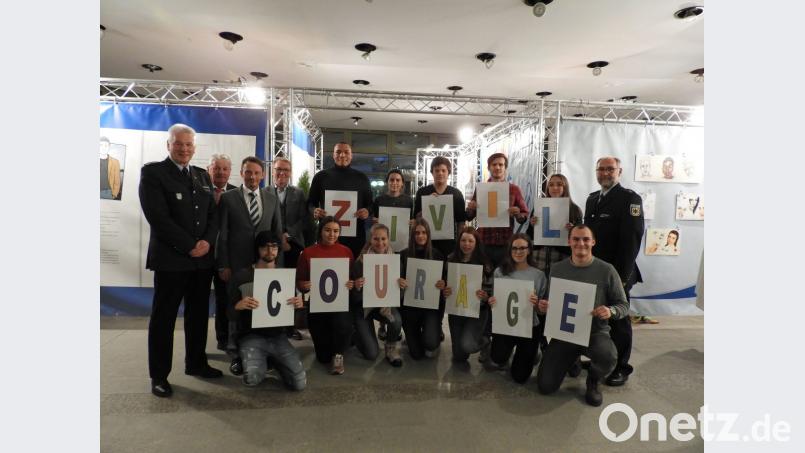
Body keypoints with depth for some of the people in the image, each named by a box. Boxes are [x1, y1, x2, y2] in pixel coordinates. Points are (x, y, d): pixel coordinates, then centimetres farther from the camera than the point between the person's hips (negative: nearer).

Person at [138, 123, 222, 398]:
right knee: (164, 317, 6)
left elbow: (213, 214, 10)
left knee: (199, 314, 14)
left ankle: (196, 363, 29)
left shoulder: (202, 176, 13)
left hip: (203, 258, 6)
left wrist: (207, 242, -7)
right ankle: (159, 375, 19)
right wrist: (189, 246, -15)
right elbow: (158, 217, -14)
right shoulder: (152, 172, -5)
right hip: (171, 258, -5)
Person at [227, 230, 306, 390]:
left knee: (299, 383, -12)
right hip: (250, 335, -2)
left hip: (277, 335, 3)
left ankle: (272, 359, 17)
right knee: (252, 379, -29)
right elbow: (230, 314, 0)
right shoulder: (241, 276, -3)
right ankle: (247, 360, 9)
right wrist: (238, 306, -24)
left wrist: (299, 304, -12)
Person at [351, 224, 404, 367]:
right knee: (371, 353, -9)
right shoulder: (361, 262, -18)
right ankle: (357, 333, 25)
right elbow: (354, 298, -15)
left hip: (385, 303, 3)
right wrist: (357, 287, -37)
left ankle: (392, 351, 0)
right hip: (362, 306, -2)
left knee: (396, 320, -32)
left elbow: (397, 287, 2)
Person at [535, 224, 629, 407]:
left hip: (596, 332, -2)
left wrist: (610, 311, -24)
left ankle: (592, 381, 3)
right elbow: (550, 302, 8)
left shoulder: (606, 270, -7)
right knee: (545, 386, -6)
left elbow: (624, 305, -2)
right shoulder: (557, 269, 0)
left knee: (608, 359, -38)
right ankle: (573, 358, 28)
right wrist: (543, 307, -15)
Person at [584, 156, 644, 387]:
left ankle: (621, 368, 20)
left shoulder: (630, 198, -9)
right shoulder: (592, 198, 13)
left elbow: (632, 239, -15)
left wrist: (622, 275, -18)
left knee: (618, 320, 6)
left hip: (616, 272, -6)